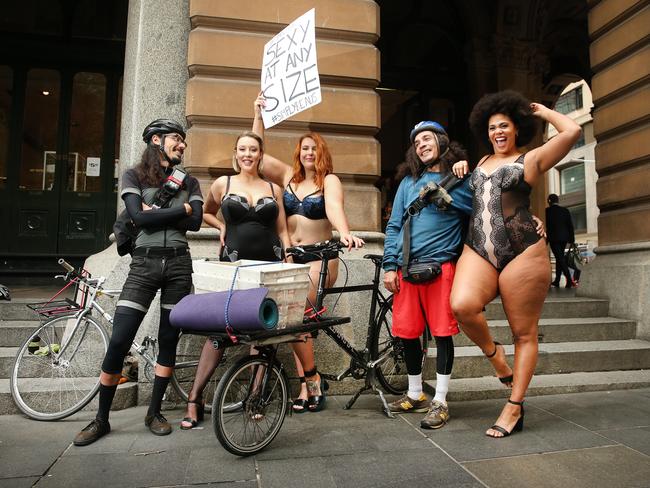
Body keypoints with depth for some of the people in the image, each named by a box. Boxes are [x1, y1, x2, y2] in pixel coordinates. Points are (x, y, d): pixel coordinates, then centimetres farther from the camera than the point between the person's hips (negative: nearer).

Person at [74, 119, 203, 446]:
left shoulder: (188, 182, 13)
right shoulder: (134, 176, 6)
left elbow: (195, 223, -3)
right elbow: (139, 218, -10)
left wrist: (154, 212, -6)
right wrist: (180, 210, -6)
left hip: (178, 263, 3)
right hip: (144, 263, -2)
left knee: (168, 340, 5)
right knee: (119, 342, -5)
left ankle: (154, 412, 21)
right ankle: (101, 419, 14)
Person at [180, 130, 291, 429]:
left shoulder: (273, 189, 11)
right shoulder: (223, 184, 8)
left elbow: (283, 232, 11)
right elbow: (205, 212, 25)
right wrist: (221, 226, 6)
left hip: (269, 265, 1)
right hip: (234, 264, -1)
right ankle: (194, 399, 8)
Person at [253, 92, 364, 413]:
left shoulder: (330, 181, 0)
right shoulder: (288, 176, 13)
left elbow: (334, 207, -19)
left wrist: (344, 232, -39)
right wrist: (258, 115, 8)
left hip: (320, 259, -4)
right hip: (291, 258, 5)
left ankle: (311, 381, 0)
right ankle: (307, 387, 6)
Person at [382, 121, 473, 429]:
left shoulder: (460, 180, 8)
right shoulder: (408, 182, 17)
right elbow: (393, 226, 13)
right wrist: (390, 266, 5)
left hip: (441, 265, -3)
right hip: (406, 267, 4)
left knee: (442, 333, 0)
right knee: (407, 333, 9)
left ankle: (440, 401, 14)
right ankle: (415, 395, 27)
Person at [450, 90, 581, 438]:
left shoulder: (530, 160, 4)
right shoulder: (481, 163, 22)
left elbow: (571, 131, -10)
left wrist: (543, 111, 8)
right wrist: (461, 169, 20)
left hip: (522, 254, -3)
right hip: (477, 251, 4)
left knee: (524, 333, 2)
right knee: (462, 305, -25)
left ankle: (514, 408, 15)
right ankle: (493, 354, 4)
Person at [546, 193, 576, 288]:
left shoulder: (547, 211, -5)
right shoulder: (565, 211, 7)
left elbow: (545, 226, -5)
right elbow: (570, 226, 7)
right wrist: (572, 239, 12)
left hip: (553, 238, -5)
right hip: (564, 237, 5)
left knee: (560, 258, -6)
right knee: (560, 258, 13)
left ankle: (569, 280, -17)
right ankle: (557, 281, 18)